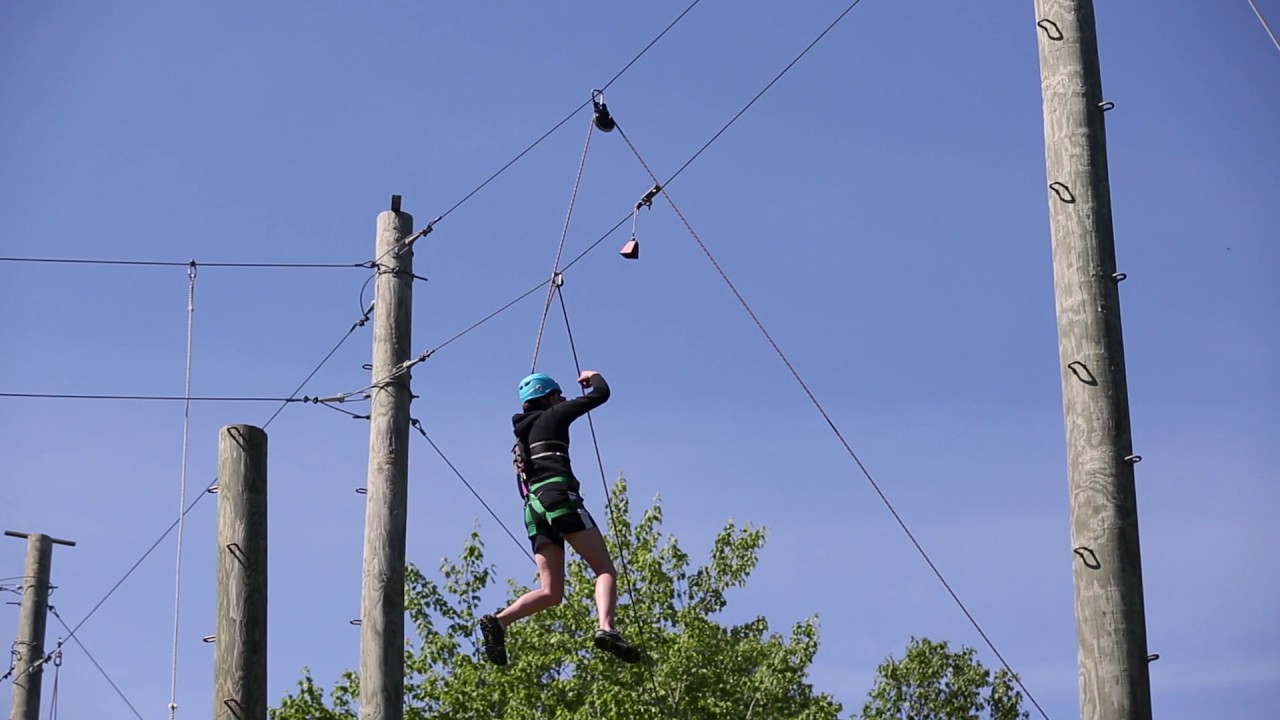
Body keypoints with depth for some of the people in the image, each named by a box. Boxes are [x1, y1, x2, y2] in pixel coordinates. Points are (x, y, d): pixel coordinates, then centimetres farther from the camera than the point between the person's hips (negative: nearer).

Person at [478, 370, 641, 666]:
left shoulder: (524, 432, 27)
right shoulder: (552, 416, 8)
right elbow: (601, 394, 8)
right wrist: (594, 377, 26)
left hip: (534, 508, 7)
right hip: (560, 498, -7)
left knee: (551, 593, 3)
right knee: (605, 570, -10)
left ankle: (498, 621, -19)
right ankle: (606, 629, -34)